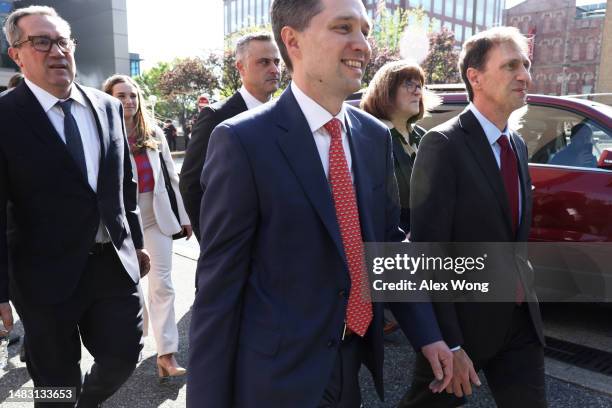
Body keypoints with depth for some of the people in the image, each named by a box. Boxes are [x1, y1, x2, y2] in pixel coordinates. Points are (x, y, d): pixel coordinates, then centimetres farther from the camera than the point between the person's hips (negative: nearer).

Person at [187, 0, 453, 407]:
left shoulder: (376, 136, 1)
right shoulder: (243, 141, -18)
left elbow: (389, 242, 9)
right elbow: (219, 286, -16)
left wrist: (427, 333, 7)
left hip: (356, 366, 6)